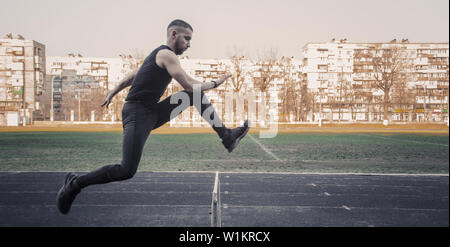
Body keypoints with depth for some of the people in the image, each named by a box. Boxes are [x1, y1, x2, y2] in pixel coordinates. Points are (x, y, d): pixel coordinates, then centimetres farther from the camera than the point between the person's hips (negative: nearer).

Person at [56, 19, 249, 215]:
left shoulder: (160, 54, 18)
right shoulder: (167, 54, -12)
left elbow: (132, 76, 26)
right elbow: (188, 85, -18)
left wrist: (113, 92, 33)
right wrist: (214, 84, -5)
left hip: (152, 112, 10)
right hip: (137, 114, -10)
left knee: (196, 96, 8)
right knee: (127, 171, -16)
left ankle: (227, 137, 10)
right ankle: (75, 183, -1)